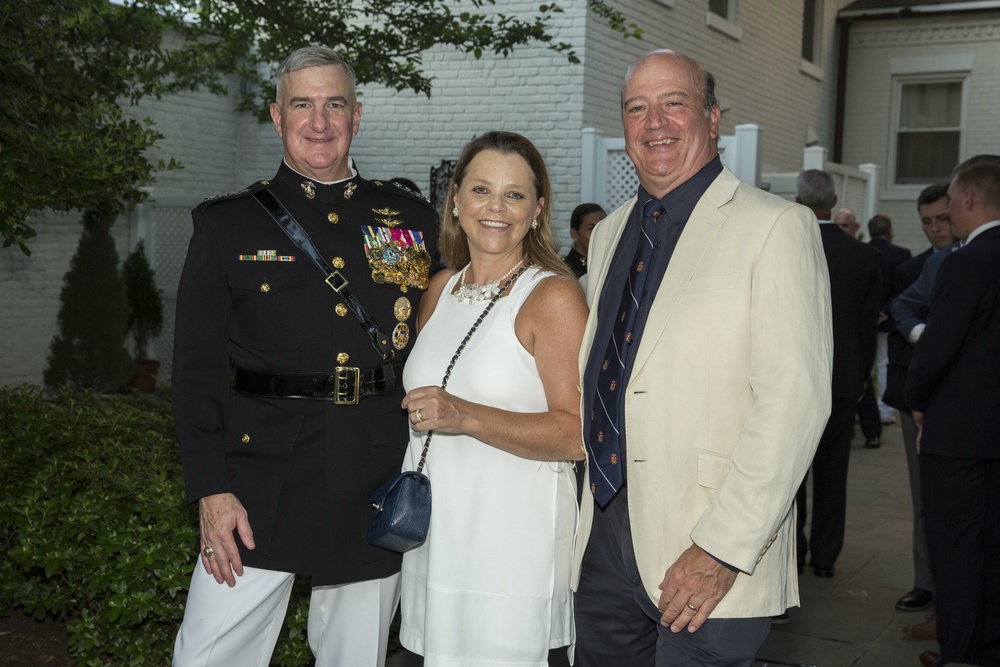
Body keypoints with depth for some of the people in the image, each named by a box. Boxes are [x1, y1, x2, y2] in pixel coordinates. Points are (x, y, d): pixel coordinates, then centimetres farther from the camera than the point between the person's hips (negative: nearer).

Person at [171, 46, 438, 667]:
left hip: (379, 491, 2)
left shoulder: (414, 220, 8)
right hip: (260, 481, -1)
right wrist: (212, 491, -8)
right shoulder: (227, 223, 4)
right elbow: (198, 367, 1)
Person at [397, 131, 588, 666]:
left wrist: (467, 417, -25)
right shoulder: (442, 288, 11)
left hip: (511, 540, -6)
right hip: (433, 533, 6)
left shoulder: (553, 296, -10)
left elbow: (578, 434, -18)